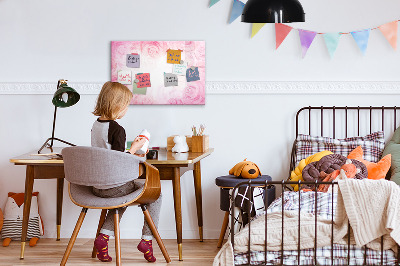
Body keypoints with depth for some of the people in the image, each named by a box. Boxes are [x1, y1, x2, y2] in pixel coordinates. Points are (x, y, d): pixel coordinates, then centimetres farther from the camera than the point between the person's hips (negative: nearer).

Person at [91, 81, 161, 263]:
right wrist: (134, 148, -9)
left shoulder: (96, 125, 6)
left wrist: (131, 154, 19)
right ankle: (147, 240, 9)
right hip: (114, 187, -8)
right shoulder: (117, 130, -20)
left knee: (123, 197, 36)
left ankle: (104, 236, 19)